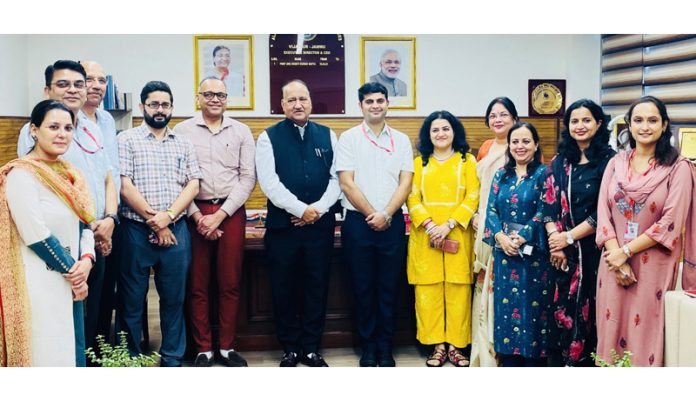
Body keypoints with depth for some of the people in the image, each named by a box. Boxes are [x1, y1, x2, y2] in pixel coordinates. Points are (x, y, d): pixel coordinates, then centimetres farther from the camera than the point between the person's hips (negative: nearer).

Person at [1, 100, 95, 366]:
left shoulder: (69, 174, 12)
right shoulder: (21, 174, -12)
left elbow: (84, 224, 12)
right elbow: (37, 237, -17)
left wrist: (86, 260, -6)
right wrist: (73, 271, -10)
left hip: (71, 283, 8)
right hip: (40, 285, -8)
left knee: (71, 352, 12)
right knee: (47, 354, -3)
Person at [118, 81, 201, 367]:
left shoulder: (183, 143, 12)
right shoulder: (127, 140, 1)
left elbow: (192, 185, 5)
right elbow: (124, 186, -7)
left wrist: (167, 216, -10)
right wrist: (153, 221, -9)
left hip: (175, 230, 3)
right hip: (136, 230, -3)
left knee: (174, 298, 9)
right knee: (132, 299, 5)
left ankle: (172, 359, 20)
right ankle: (130, 359, 18)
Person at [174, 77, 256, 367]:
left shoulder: (241, 132, 6)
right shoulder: (182, 131, 3)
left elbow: (248, 177, 1)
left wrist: (219, 215, -7)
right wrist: (197, 216, -9)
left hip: (231, 213, 1)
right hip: (194, 214, -1)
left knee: (230, 283, 5)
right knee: (197, 284, 4)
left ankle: (227, 347, 16)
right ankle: (203, 349, 14)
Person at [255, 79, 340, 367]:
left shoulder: (328, 136, 10)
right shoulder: (269, 138, 2)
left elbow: (337, 178, 4)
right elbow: (269, 182, -8)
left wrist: (318, 209, -10)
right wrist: (301, 210, -13)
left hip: (321, 224, 2)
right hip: (282, 225, -2)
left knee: (317, 287, 7)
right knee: (284, 289, 5)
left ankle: (311, 349, 19)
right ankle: (290, 349, 19)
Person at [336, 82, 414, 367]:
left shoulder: (401, 140, 9)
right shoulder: (349, 139, 2)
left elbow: (405, 183, 3)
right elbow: (347, 184, -4)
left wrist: (386, 214, -10)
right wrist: (372, 215, -8)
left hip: (392, 222, 2)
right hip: (358, 222, -1)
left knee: (389, 288, 5)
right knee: (363, 287, 4)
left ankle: (385, 349, 15)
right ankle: (368, 348, 15)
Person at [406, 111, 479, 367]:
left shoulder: (467, 161, 8)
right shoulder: (419, 163, 12)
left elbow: (473, 197, -1)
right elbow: (413, 198, 3)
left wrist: (448, 225, -12)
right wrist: (429, 225, -13)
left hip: (457, 235, -1)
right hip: (426, 236, 1)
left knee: (458, 289, -1)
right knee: (428, 289, -2)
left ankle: (455, 345, 7)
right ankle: (437, 346, 6)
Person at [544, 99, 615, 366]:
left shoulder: (608, 161, -5)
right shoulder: (559, 161, 10)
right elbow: (549, 204, 7)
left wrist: (569, 237, -11)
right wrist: (555, 240, -6)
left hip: (593, 249, -4)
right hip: (563, 251, 4)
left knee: (588, 311, 0)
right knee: (562, 309, 5)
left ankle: (586, 361, 12)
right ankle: (562, 362, 16)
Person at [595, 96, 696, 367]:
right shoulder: (615, 163, 8)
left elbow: (671, 222, -11)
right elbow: (603, 213, 2)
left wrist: (626, 251, -12)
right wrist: (616, 256, -11)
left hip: (653, 266, -3)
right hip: (614, 262, 3)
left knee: (644, 334, 1)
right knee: (612, 332, 8)